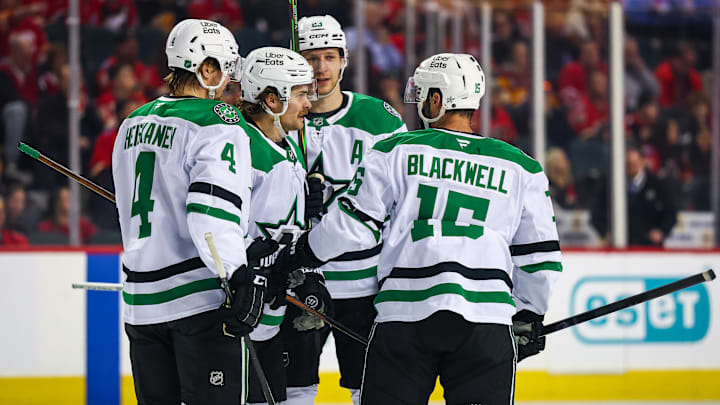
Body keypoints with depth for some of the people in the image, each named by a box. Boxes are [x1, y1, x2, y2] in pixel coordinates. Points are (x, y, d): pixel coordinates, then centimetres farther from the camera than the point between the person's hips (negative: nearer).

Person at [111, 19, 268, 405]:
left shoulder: (134, 123, 13)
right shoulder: (218, 124, -11)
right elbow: (213, 213, -24)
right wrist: (242, 278, -27)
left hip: (141, 300, 7)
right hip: (202, 299, -7)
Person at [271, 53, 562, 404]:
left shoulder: (395, 152, 6)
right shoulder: (521, 169, 12)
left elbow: (353, 225, 4)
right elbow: (540, 256, 14)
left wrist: (300, 255, 20)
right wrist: (529, 317, 27)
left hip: (404, 314, -1)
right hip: (487, 320, 1)